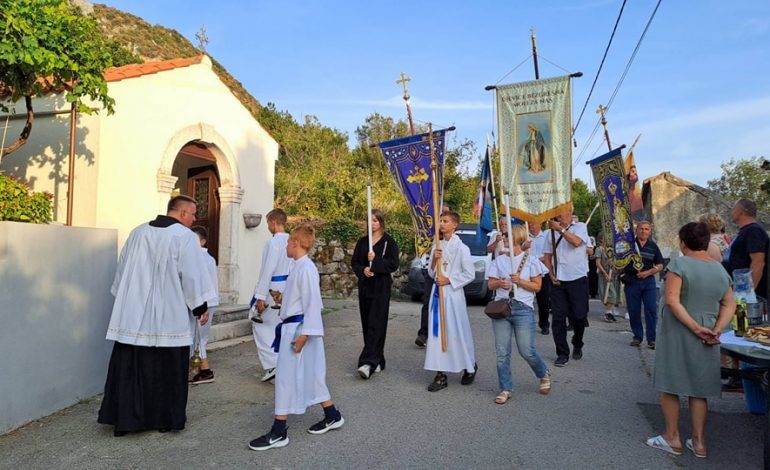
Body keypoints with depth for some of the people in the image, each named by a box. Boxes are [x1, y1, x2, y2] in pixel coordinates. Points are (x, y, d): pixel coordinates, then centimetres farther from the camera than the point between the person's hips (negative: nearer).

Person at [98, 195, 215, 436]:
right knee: (167, 369, 6)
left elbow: (122, 269, 15)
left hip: (133, 315, 5)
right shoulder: (185, 236, -10)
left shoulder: (137, 232, 9)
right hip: (169, 317, -5)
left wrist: (125, 299, 25)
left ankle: (124, 418, 16)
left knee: (131, 367, 10)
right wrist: (201, 307, -2)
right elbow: (192, 275, -12)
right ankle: (166, 419, 15)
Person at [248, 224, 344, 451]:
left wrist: (303, 333, -23)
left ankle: (279, 432, 9)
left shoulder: (306, 268, -19)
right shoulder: (299, 266, 11)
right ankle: (332, 415, 31)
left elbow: (312, 302, -22)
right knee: (309, 374, 18)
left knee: (287, 376, -2)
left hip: (298, 328, -10)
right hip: (293, 327, 10)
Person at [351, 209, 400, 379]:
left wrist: (375, 260, -19)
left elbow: (394, 264, -8)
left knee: (376, 325, -11)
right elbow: (354, 262, 12)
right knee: (367, 325, 7)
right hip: (365, 287, 6)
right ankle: (377, 361, 19)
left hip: (381, 288, -5)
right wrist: (362, 270, -9)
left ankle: (368, 362, -16)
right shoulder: (362, 241, 12)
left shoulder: (389, 242, -2)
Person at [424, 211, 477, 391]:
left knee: (457, 332, 1)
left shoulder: (461, 248, -7)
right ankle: (441, 374, 8)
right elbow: (431, 273, 13)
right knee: (437, 331, 2)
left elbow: (470, 274, -8)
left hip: (453, 293, -5)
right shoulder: (437, 246, 11)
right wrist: (434, 259, -5)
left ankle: (470, 367, 25)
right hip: (437, 291, 6)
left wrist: (449, 280, -13)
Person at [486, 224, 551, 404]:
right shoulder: (499, 260, 10)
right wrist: (499, 283, -10)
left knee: (527, 351, -2)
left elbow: (537, 286, 1)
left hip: (523, 308, -3)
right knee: (502, 352, 3)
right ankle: (505, 389, 15)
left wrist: (520, 281, -14)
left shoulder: (531, 260, 1)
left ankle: (544, 375, 28)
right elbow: (491, 284, 11)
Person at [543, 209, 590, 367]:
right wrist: (551, 275, 2)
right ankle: (562, 353, 10)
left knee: (579, 315, 3)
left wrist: (560, 229, -20)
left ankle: (577, 345, 30)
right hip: (558, 281, 3)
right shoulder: (551, 232, 12)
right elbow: (547, 256, 14)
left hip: (577, 279, -3)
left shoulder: (580, 227, 1)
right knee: (558, 318, 0)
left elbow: (576, 242, -21)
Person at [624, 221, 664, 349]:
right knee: (634, 310, 4)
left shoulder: (653, 246, 8)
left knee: (651, 310, -4)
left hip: (648, 281, 1)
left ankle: (652, 339, 2)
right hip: (631, 281, -1)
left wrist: (648, 272, -8)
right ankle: (637, 336, 17)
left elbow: (660, 265, 8)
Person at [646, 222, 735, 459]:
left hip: (677, 333, -5)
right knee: (698, 390, 14)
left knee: (670, 387, 7)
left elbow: (672, 301, -21)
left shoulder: (680, 264, -13)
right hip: (706, 339, 6)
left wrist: (696, 328, -16)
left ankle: (672, 438, 14)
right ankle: (698, 441, 20)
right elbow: (729, 305, 7)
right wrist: (716, 330, -1)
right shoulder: (720, 270, 7)